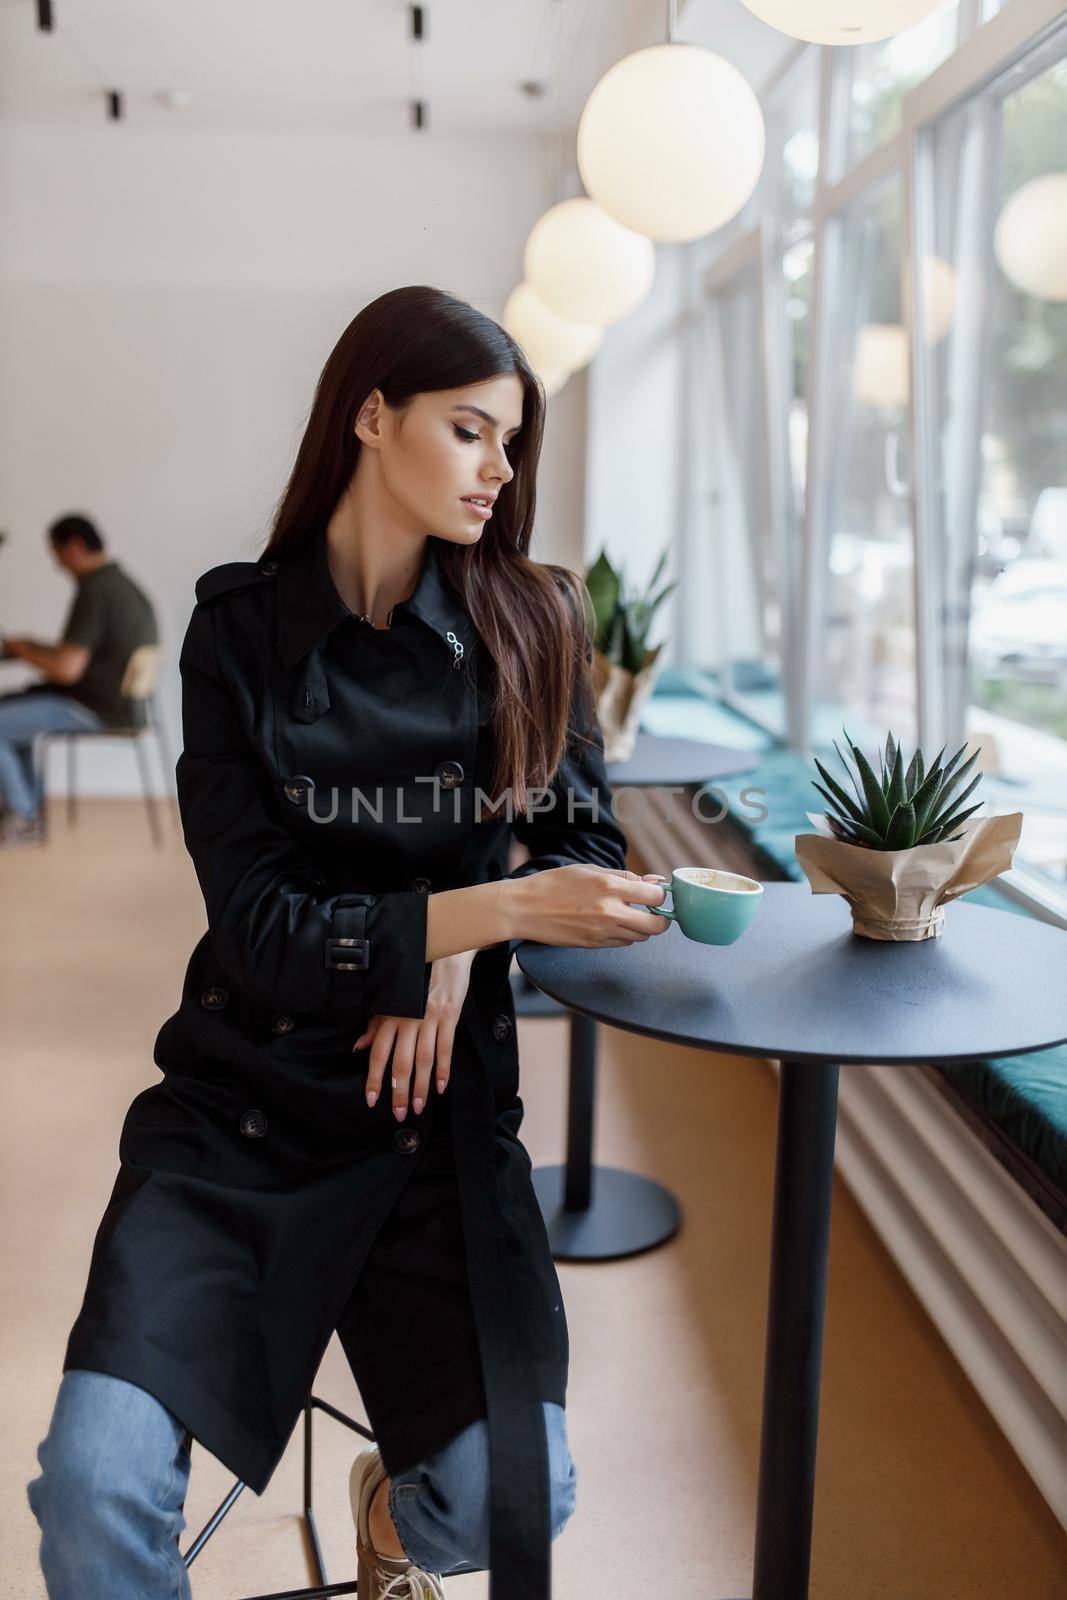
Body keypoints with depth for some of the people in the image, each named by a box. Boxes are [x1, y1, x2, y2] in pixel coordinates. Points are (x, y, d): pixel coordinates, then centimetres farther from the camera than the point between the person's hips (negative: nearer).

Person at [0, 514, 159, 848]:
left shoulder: (95, 591, -21)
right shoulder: (122, 583, 11)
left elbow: (67, 669, -25)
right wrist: (33, 647, 13)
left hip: (94, 710, -11)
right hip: (117, 701, 11)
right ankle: (31, 808, 21)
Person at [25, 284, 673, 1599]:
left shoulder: (530, 623, 2)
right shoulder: (243, 627, -4)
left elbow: (583, 849, 9)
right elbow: (258, 925, -9)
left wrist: (458, 950, -11)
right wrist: (496, 905, -20)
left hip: (440, 1103, 2)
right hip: (240, 1105, -1)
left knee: (508, 1495, -14)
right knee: (94, 1480, -19)